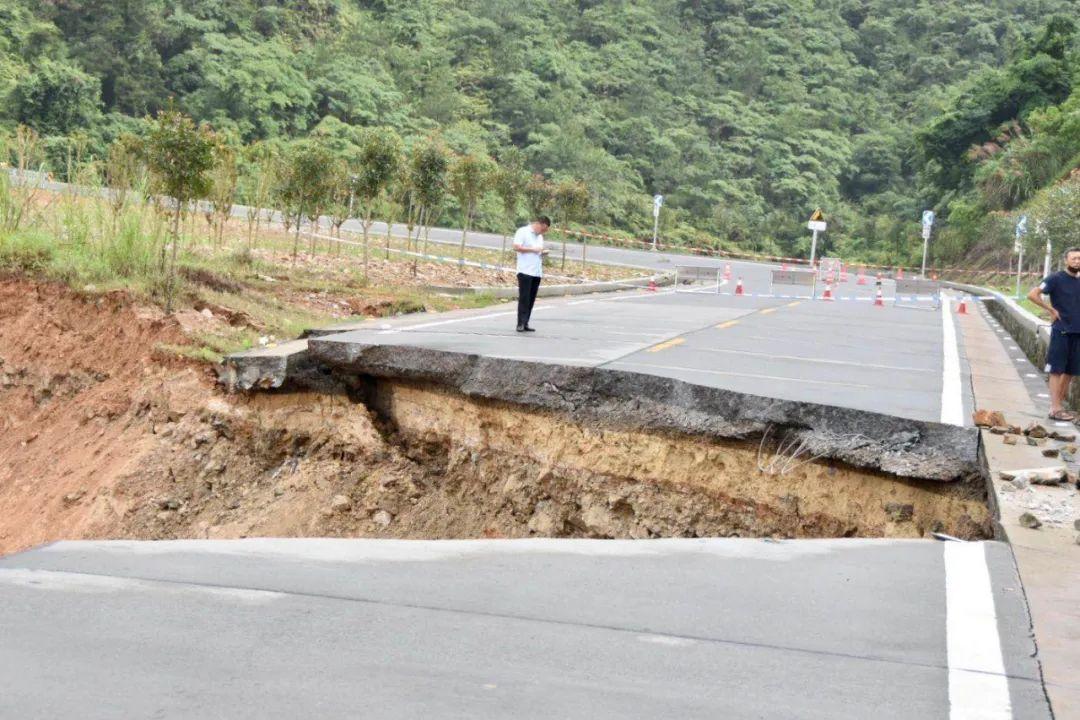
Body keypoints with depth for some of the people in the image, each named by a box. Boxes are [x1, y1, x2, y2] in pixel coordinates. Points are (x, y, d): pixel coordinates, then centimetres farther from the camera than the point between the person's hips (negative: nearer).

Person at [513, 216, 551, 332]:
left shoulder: (540, 237, 21)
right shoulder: (523, 232, -3)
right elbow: (516, 247, -13)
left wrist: (543, 253, 5)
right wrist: (533, 249, -15)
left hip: (537, 273, 7)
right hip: (525, 271, -7)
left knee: (531, 300, 5)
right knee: (524, 298, -10)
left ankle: (525, 324, 8)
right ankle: (520, 324, -10)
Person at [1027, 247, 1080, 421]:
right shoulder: (1056, 278, -7)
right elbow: (1032, 295, -15)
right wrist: (1051, 310, -12)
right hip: (1061, 331, -6)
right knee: (1057, 370, -3)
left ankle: (1061, 404, 18)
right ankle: (1055, 409, -2)